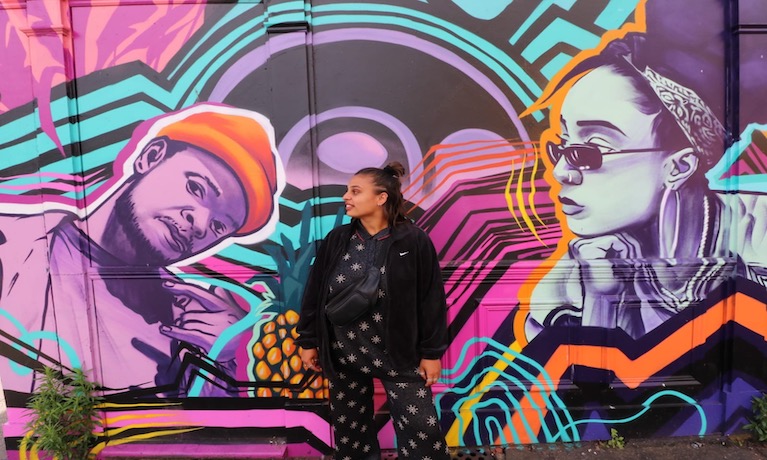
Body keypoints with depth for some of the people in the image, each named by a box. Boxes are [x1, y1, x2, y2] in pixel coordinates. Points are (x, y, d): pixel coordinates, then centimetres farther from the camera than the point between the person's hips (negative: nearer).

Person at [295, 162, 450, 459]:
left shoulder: (413, 241, -11)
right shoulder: (336, 240, 0)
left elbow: (431, 299, -8)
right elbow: (314, 293, 5)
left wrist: (432, 352, -6)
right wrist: (308, 341, 6)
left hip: (399, 356, -3)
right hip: (343, 357, 4)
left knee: (421, 432, 0)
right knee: (349, 430, 17)